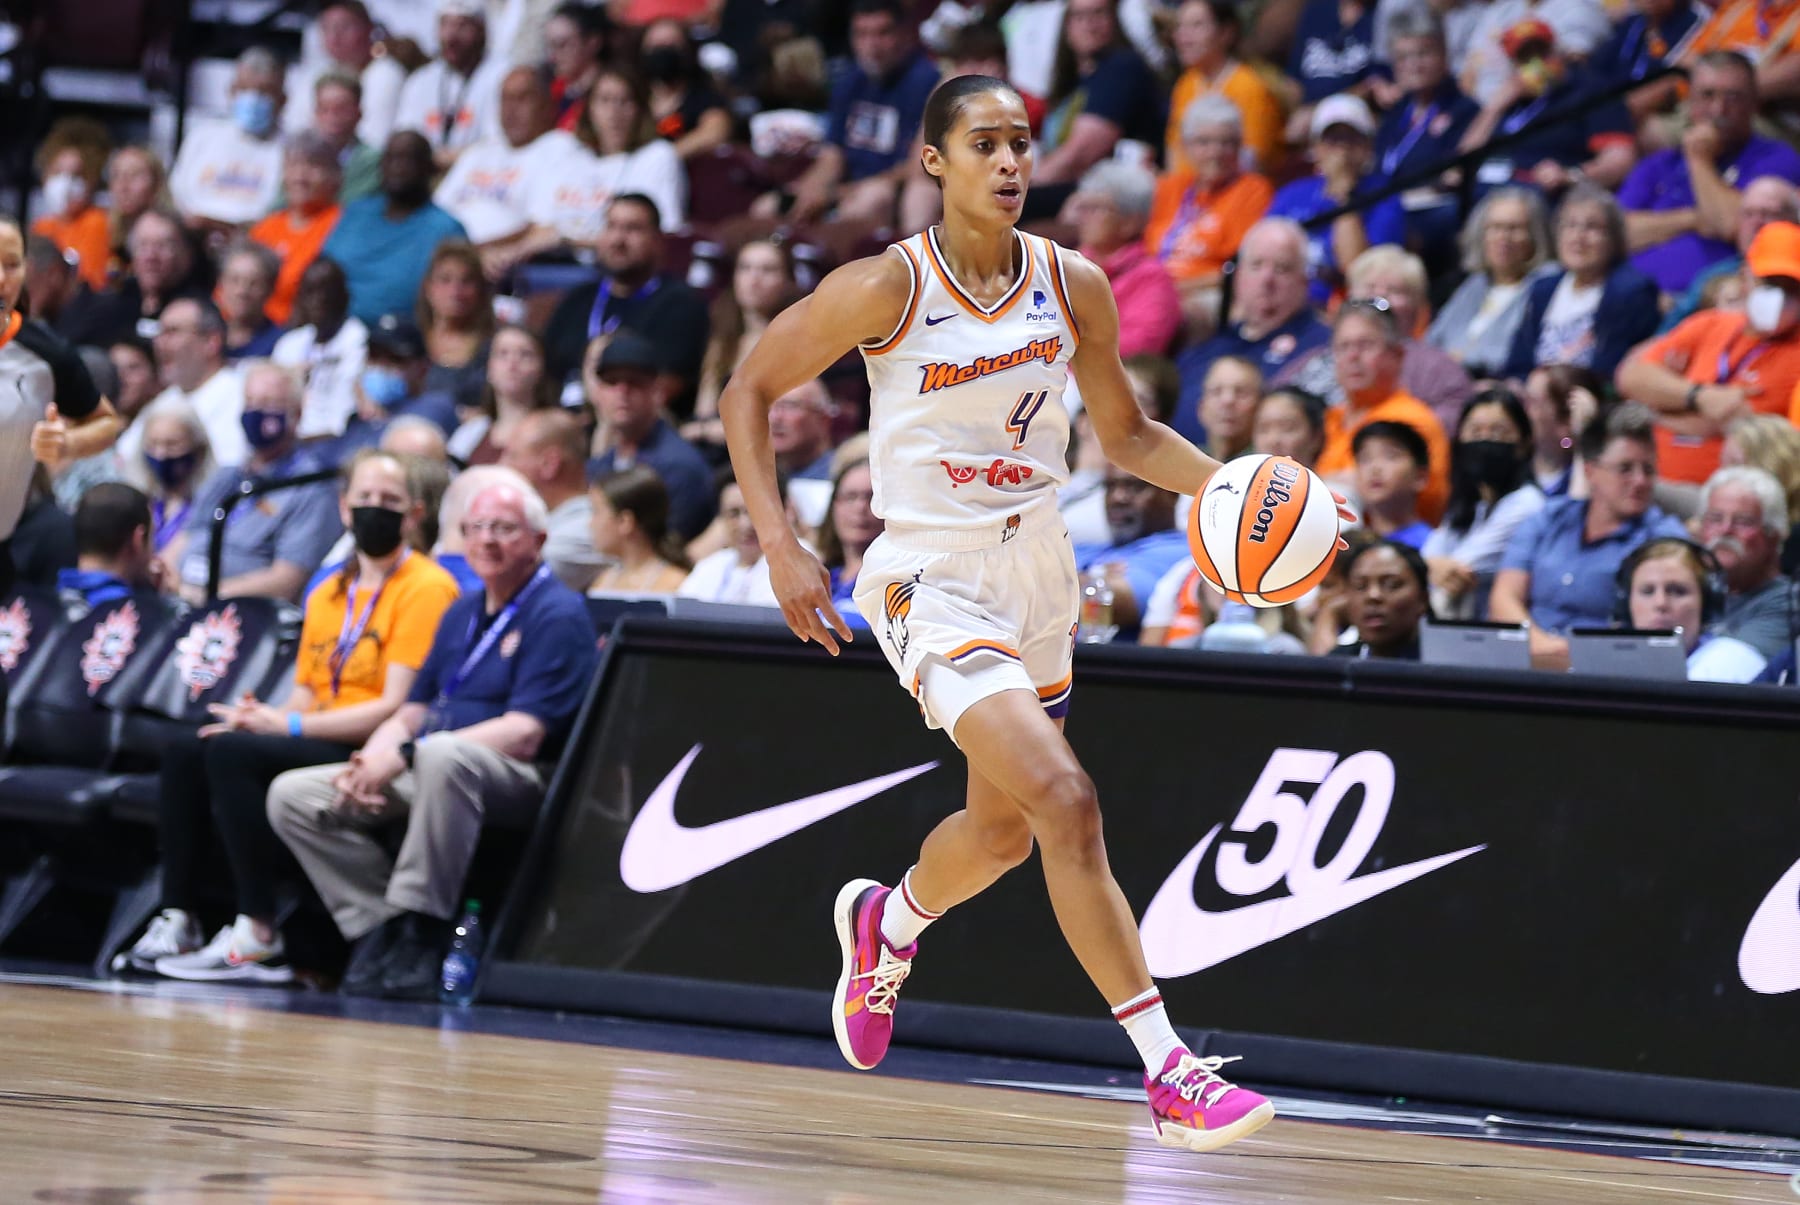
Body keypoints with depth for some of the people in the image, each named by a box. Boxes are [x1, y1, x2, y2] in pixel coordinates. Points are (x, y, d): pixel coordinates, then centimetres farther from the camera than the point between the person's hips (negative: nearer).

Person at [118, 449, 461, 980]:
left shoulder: (426, 589, -8)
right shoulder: (329, 595, 19)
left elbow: (396, 707, -15)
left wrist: (287, 724, -15)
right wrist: (263, 715, -5)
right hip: (322, 749, 8)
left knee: (232, 752, -27)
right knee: (184, 752, -8)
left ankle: (258, 938, -28)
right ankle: (178, 923, -10)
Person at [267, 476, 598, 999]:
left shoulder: (557, 614, -6)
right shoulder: (462, 613, 20)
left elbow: (524, 734, -18)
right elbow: (414, 711, 21)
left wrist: (405, 754, -22)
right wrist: (369, 762, -4)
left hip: (520, 780, -8)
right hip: (419, 775, 9)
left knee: (443, 754, -42)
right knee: (292, 795, -6)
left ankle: (420, 933, -35)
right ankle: (380, 930, -14)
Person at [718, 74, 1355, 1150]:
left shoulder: (1074, 287, -2)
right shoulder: (887, 288, -15)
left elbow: (1126, 432, 12)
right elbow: (750, 393, -5)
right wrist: (782, 548, -14)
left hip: (1038, 571, 6)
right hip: (931, 579, -6)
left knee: (1004, 830, 21)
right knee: (1065, 799, -22)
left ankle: (884, 924, 56)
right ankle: (1171, 1076, -22)